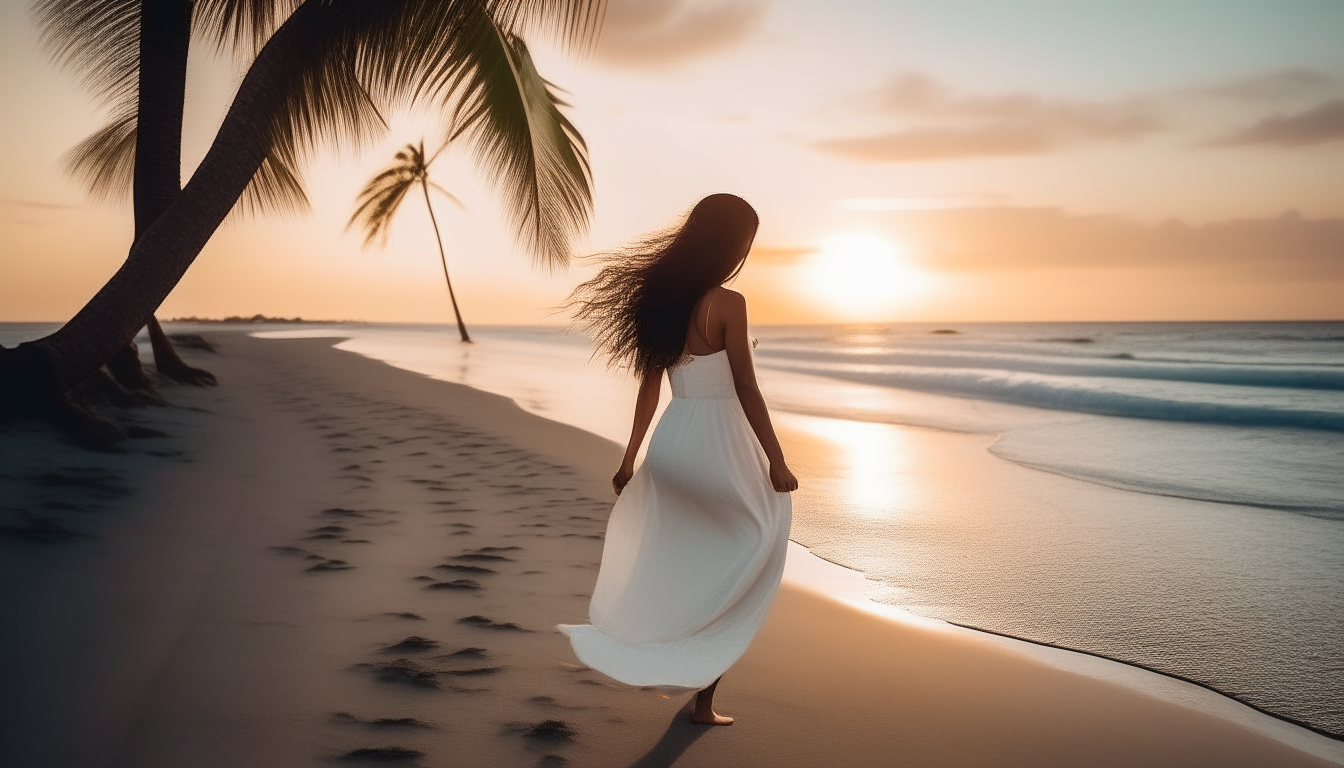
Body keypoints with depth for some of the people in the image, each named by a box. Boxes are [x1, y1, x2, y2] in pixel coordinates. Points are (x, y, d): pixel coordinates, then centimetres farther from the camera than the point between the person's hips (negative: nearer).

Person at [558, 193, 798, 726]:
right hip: (718, 440, -6)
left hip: (672, 440, 7)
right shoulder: (727, 303, -13)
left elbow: (649, 386, 12)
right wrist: (776, 461, -6)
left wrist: (630, 458, 16)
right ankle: (704, 697, 15)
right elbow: (746, 390, -13)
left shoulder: (661, 298, 8)